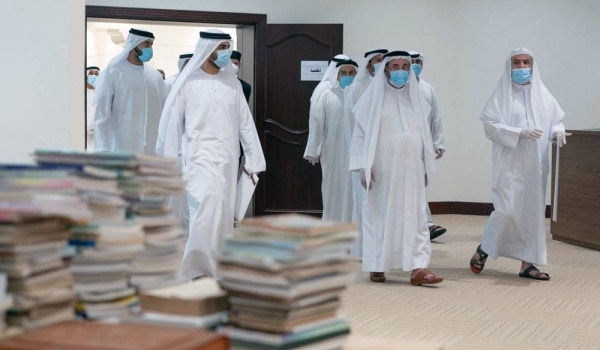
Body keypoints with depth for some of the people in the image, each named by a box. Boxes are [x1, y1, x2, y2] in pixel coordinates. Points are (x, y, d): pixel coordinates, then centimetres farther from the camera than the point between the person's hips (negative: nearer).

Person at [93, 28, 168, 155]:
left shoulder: (154, 75, 11)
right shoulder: (114, 73, -3)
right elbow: (102, 114, -5)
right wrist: (102, 149, -12)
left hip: (151, 149, 5)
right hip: (122, 149, -5)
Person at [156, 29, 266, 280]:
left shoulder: (232, 83, 9)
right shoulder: (188, 82, -3)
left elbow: (246, 123, 11)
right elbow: (172, 123, -1)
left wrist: (253, 159, 7)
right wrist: (168, 163, -1)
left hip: (227, 158, 5)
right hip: (200, 155, -5)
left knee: (224, 213, 5)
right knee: (208, 203, -21)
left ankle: (217, 266, 15)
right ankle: (197, 265, -15)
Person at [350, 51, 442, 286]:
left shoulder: (415, 98, 11)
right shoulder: (374, 97, -1)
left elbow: (423, 134, 14)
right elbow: (360, 134, -3)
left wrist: (426, 167, 11)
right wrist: (364, 167, -11)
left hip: (411, 170, 3)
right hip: (383, 170, -3)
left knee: (415, 217, -4)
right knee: (381, 216, 4)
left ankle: (417, 268, -9)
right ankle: (377, 266, 15)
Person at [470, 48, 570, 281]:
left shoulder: (542, 94, 9)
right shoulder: (502, 94, -3)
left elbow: (556, 120, 15)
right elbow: (490, 125, -9)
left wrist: (557, 131, -8)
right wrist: (521, 133, -19)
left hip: (535, 164, 4)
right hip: (510, 163, -4)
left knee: (533, 212, 4)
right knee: (507, 209, -10)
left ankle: (527, 263, 11)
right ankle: (483, 250, 12)